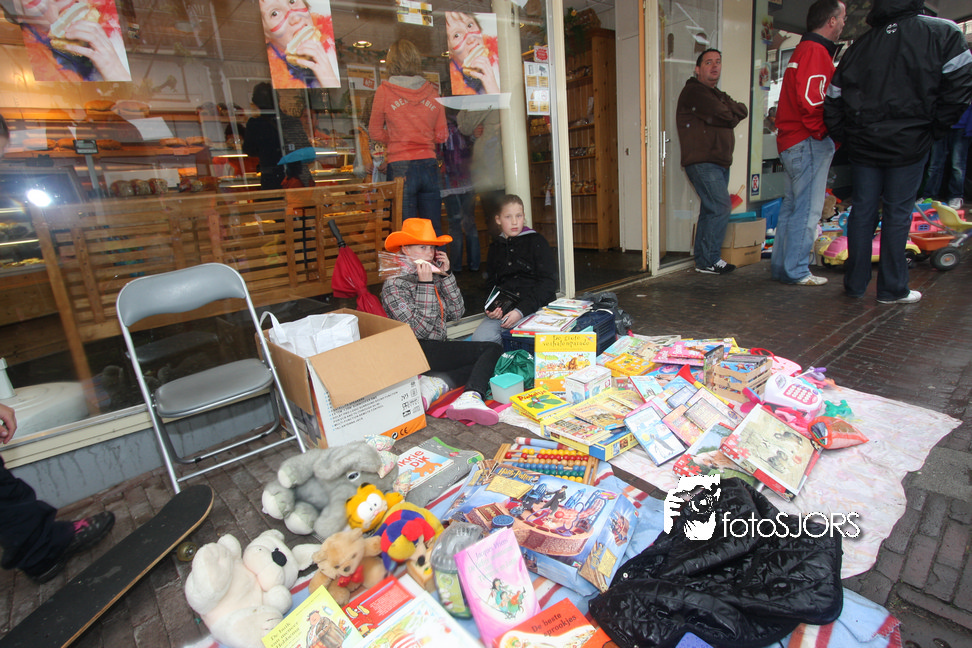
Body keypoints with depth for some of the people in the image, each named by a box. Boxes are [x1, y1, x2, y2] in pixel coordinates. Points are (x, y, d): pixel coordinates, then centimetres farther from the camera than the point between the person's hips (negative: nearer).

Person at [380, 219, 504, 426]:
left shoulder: (434, 276, 12)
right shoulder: (394, 285, -9)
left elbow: (456, 312, 6)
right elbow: (420, 329, -17)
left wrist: (446, 275, -1)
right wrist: (425, 284, -17)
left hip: (439, 349, 8)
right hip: (419, 353, -8)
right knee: (492, 349, -15)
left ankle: (436, 382, -20)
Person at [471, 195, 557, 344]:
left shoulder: (537, 241, 3)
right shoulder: (495, 247, 16)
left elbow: (548, 283, -5)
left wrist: (521, 310, -16)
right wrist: (490, 309, -2)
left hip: (537, 307, -3)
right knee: (480, 337, -22)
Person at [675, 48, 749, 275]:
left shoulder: (717, 94, 26)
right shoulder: (694, 91, -4)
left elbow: (743, 111, 11)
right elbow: (724, 116, -13)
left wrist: (727, 110, -5)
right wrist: (730, 111, 7)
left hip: (719, 162, 9)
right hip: (702, 162, -9)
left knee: (711, 210, 8)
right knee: (721, 207, -14)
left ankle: (703, 259, 12)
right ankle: (708, 260, -8)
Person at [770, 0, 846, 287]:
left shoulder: (802, 50, 22)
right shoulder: (816, 51, -9)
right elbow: (810, 99, -21)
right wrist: (826, 133, -11)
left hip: (791, 142, 10)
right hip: (809, 143, -10)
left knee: (792, 206, 12)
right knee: (808, 209, -6)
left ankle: (780, 266, 16)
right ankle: (796, 271, -2)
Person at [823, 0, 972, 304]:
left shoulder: (859, 45, 8)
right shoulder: (944, 32, -2)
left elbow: (833, 99, 6)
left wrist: (844, 137, 12)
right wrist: (935, 128, 2)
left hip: (863, 145, 3)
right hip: (908, 143, -2)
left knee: (862, 211, 8)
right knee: (898, 214, 3)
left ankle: (855, 283, 13)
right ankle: (892, 289, 9)